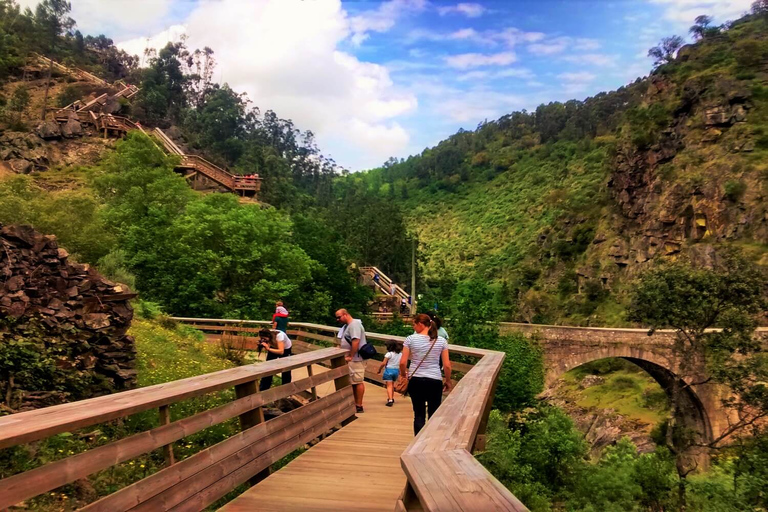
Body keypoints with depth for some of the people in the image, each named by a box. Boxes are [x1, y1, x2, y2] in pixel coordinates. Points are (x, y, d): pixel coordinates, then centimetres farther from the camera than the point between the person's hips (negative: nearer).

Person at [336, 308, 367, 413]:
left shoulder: (354, 324, -15)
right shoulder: (347, 326, 16)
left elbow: (356, 341, -25)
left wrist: (350, 356, -23)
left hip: (355, 359, -10)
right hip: (351, 359, 10)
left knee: (358, 382, -4)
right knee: (354, 382, 14)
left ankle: (359, 406, 0)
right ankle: (356, 404, 22)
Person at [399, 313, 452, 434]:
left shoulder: (411, 339, -4)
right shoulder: (441, 341, 0)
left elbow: (402, 362, -4)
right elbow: (447, 365, -1)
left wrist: (403, 375, 14)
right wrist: (448, 380, 14)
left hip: (416, 380, 0)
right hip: (435, 381, 0)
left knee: (419, 414, 9)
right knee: (434, 415, 10)